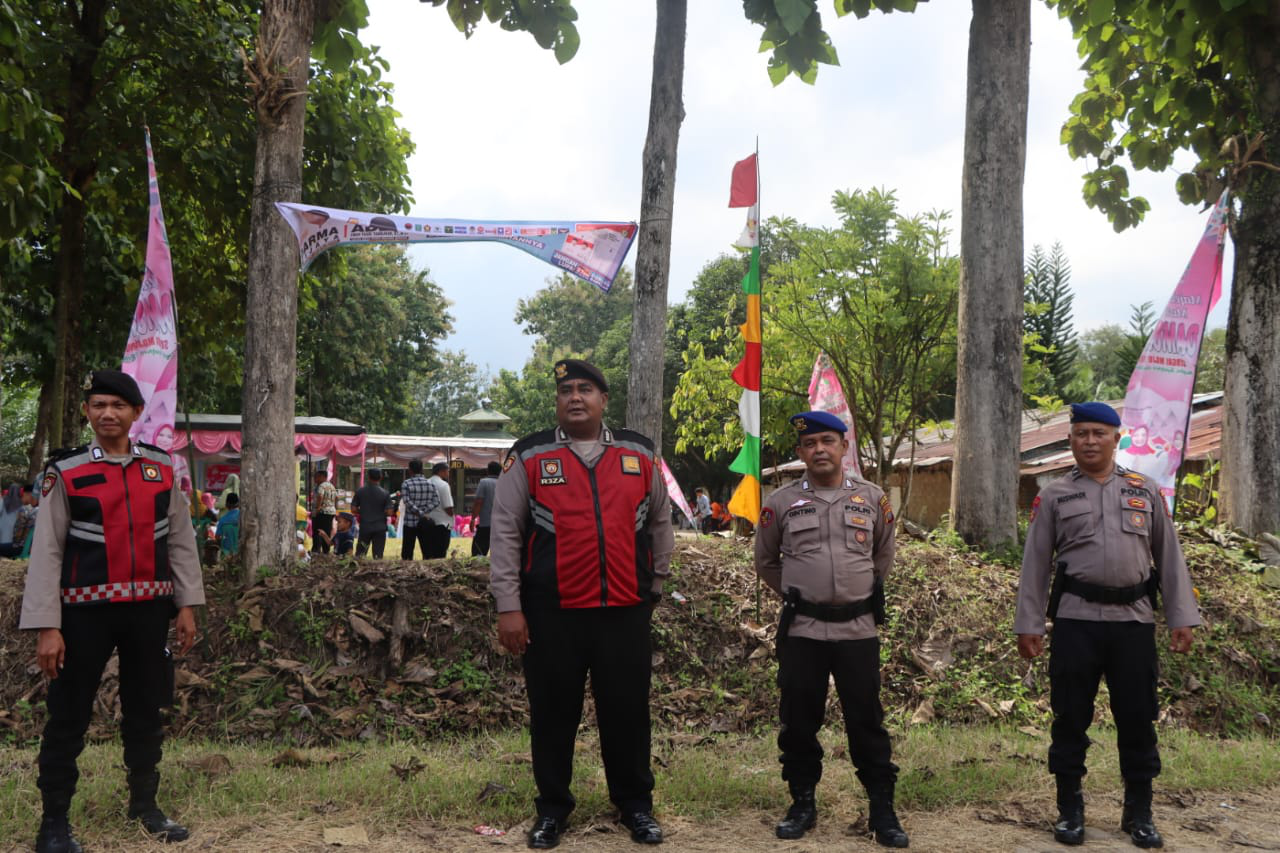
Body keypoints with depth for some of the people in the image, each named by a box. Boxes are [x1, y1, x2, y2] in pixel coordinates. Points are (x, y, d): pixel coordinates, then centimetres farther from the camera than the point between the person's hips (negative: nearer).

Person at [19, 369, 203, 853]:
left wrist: (187, 604, 4)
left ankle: (144, 804, 31)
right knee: (68, 718, 6)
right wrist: (47, 627, -11)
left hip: (149, 610, 3)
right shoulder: (65, 473, -5)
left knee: (145, 711, 14)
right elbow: (47, 552, -7)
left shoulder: (162, 468, 4)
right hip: (86, 612, -3)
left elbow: (180, 540, 8)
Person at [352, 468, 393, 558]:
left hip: (364, 527, 2)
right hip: (380, 528, -1)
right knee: (378, 555, 2)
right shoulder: (385, 493, -7)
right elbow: (389, 512, -9)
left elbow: (353, 509, -1)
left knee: (359, 554, 12)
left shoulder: (360, 491, -2)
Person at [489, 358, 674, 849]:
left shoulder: (640, 454, 6)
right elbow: (505, 533, -3)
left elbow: (660, 524, 17)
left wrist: (653, 585, 17)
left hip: (625, 609, 2)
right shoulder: (529, 456, -1)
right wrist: (509, 607, -8)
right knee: (553, 711, 10)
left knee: (627, 709, 10)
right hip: (551, 611, -1)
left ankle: (635, 804, 28)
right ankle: (552, 807, 27)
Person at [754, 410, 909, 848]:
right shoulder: (781, 502, 0)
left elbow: (884, 556, 20)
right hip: (801, 631, 0)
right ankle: (803, 804, 23)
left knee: (866, 722, 5)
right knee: (798, 721, 8)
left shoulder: (872, 498, 4)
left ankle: (882, 810, 17)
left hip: (859, 629, 0)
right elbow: (766, 563, 14)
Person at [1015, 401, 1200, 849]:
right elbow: (1036, 563, 3)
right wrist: (1028, 623, -1)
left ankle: (1138, 812, 22)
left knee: (1137, 717, 7)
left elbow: (1169, 557, 9)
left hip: (1134, 620, 1)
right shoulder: (1054, 496, 5)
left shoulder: (1146, 492, 9)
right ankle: (1069, 809, 18)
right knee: (1071, 716, 4)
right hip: (1075, 621, -1)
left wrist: (1181, 617, 4)